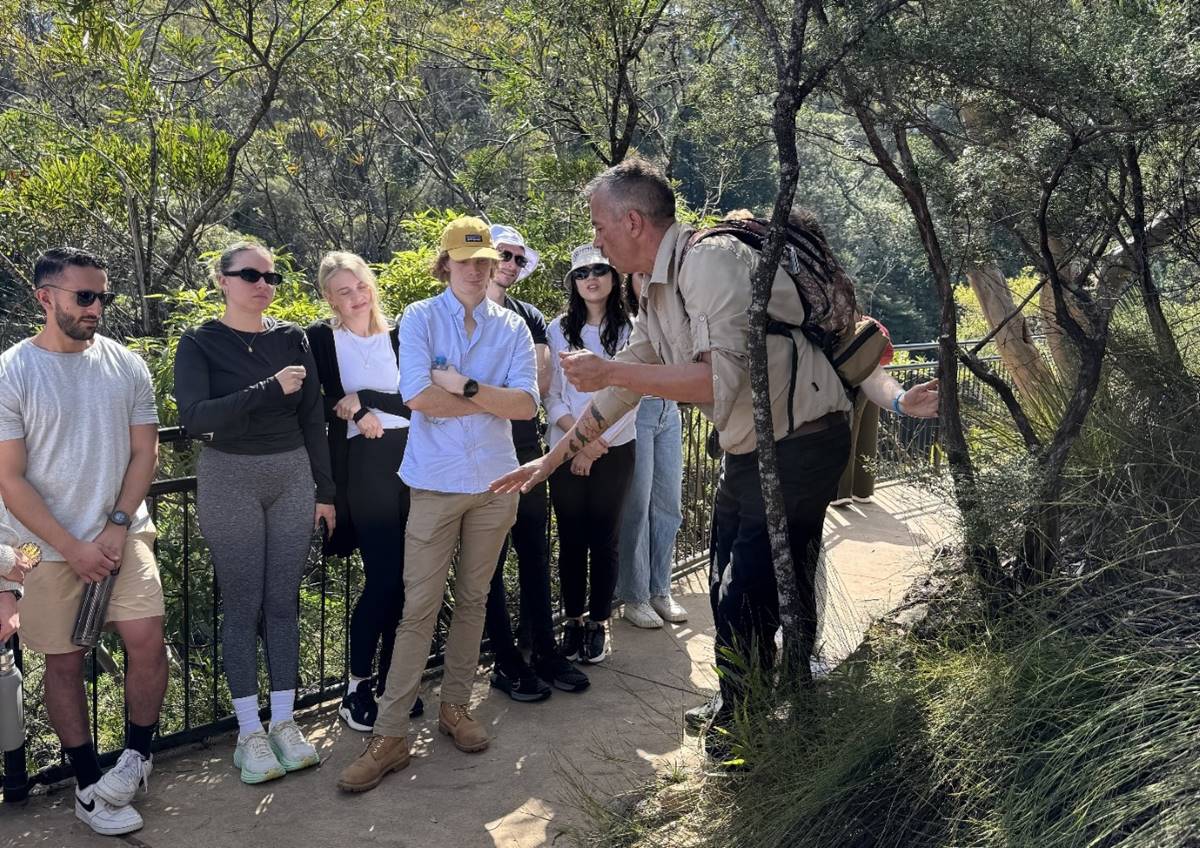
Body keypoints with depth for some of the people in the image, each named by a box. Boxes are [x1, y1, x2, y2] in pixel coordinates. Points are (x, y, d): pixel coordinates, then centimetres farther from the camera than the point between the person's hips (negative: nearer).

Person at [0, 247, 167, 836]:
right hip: (48, 546, -2)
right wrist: (73, 547, -12)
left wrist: (117, 527, -8)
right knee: (64, 660, 6)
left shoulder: (126, 366, 1)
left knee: (146, 640, -8)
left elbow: (143, 453, 4)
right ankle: (87, 783, 19)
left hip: (123, 534, 2)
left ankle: (137, 754, 15)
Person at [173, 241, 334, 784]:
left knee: (283, 602, 7)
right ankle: (249, 732, 11)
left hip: (293, 477, 3)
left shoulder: (292, 339, 4)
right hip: (230, 481, -3)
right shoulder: (200, 344, -5)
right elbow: (195, 418, -18)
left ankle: (284, 720, 18)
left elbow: (312, 418, 6)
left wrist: (324, 491, 5)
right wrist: (270, 389, -23)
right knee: (243, 606, 2)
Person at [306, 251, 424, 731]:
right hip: (362, 469, -4)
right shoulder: (320, 340, 2)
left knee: (404, 579, 5)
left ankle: (391, 679, 19)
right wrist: (357, 416, -14)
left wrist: (361, 399, -9)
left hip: (409, 463, 4)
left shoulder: (399, 337, 11)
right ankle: (357, 687, 9)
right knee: (383, 578, -7)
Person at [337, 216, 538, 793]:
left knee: (473, 600, 12)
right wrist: (493, 402, -8)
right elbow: (417, 396, -16)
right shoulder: (420, 318, -1)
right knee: (419, 608, -3)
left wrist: (464, 386, -15)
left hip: (494, 482, 3)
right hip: (436, 481, -3)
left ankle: (455, 706, 28)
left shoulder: (511, 327, 5)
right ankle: (390, 734, 3)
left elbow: (527, 404, -6)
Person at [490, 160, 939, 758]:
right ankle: (736, 713, 39)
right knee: (731, 596, 19)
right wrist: (551, 459, 19)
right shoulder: (657, 296, 9)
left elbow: (719, 379, -29)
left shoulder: (712, 260, -21)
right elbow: (622, 390, 17)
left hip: (799, 448, -10)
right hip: (746, 455, 10)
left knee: (747, 604, -4)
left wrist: (611, 370, -21)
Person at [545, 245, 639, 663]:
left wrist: (595, 445, -9)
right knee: (571, 538, 7)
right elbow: (551, 395, 1)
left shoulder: (629, 328, -2)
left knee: (604, 539, 5)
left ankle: (598, 622, 16)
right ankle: (573, 619, 19)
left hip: (614, 450, -1)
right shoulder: (559, 329, 4)